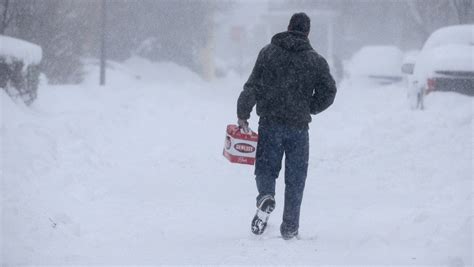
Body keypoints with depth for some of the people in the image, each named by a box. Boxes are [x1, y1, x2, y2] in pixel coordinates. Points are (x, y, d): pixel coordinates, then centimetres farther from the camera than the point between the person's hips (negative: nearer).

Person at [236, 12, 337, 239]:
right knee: (295, 177, 8)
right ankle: (290, 227, 7)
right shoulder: (316, 61, 4)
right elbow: (328, 92, 3)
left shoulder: (268, 52, 3)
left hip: (270, 123, 0)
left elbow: (253, 86, -4)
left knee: (266, 167, 11)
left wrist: (243, 114, -2)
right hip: (299, 127, 0)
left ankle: (266, 197, -21)